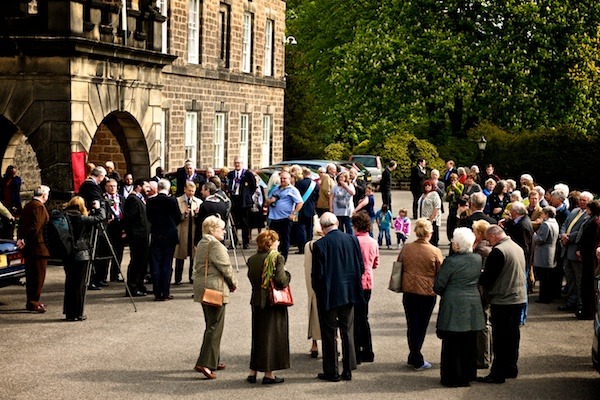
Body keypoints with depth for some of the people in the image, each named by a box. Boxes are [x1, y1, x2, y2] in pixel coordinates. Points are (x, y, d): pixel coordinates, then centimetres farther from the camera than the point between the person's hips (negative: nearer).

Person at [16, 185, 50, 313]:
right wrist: (24, 241, -16)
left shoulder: (27, 206, 15)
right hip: (38, 246, -9)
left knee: (30, 274, 14)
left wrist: (20, 239, 9)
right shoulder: (39, 207, -14)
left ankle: (31, 301, 20)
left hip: (28, 246, 9)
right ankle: (33, 302, -6)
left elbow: (21, 225, 15)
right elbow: (36, 227, -21)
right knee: (39, 275, -5)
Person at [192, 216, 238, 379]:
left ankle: (213, 360, 25)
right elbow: (226, 268, -17)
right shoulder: (216, 246, -17)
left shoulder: (201, 244, 13)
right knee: (215, 327, -7)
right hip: (215, 289, -10)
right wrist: (233, 283, 2)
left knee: (211, 325, 18)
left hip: (201, 287, 10)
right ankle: (205, 363, -11)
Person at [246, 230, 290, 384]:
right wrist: (287, 274, 0)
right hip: (274, 302, -5)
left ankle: (253, 371, 17)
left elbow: (252, 278, 7)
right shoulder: (277, 258, -13)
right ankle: (269, 373, 4)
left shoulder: (252, 260, 3)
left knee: (258, 335, 15)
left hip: (257, 301, 5)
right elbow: (282, 281, -19)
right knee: (272, 335, 3)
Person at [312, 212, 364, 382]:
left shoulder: (320, 245, -15)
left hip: (328, 296, -4)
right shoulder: (352, 239, -2)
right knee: (348, 332, 13)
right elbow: (361, 267, 2)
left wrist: (317, 290, 5)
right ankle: (347, 371, 16)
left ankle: (331, 372, 10)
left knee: (329, 334, 6)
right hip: (349, 293, 4)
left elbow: (317, 274, -13)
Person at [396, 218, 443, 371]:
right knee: (421, 327, 12)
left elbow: (399, 268, 8)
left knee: (412, 325, 10)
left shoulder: (406, 249, -3)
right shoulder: (435, 252, -12)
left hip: (409, 292, 2)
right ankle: (415, 358, 18)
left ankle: (416, 359, 12)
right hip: (427, 293, -2)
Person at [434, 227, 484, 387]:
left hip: (453, 306, -5)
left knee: (452, 344, 4)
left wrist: (443, 294, 11)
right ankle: (469, 374, 23)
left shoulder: (451, 262, -16)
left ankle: (453, 377, 8)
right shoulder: (478, 259, -1)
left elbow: (438, 285, -9)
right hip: (473, 305, 5)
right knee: (469, 343, 14)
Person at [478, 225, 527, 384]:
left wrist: (480, 278, 3)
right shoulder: (518, 248, 9)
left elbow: (488, 277, -18)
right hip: (519, 298, 9)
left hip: (503, 301, -9)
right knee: (513, 335, 16)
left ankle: (498, 373, 2)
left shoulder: (497, 251, -19)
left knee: (500, 338, -2)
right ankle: (511, 368, 25)